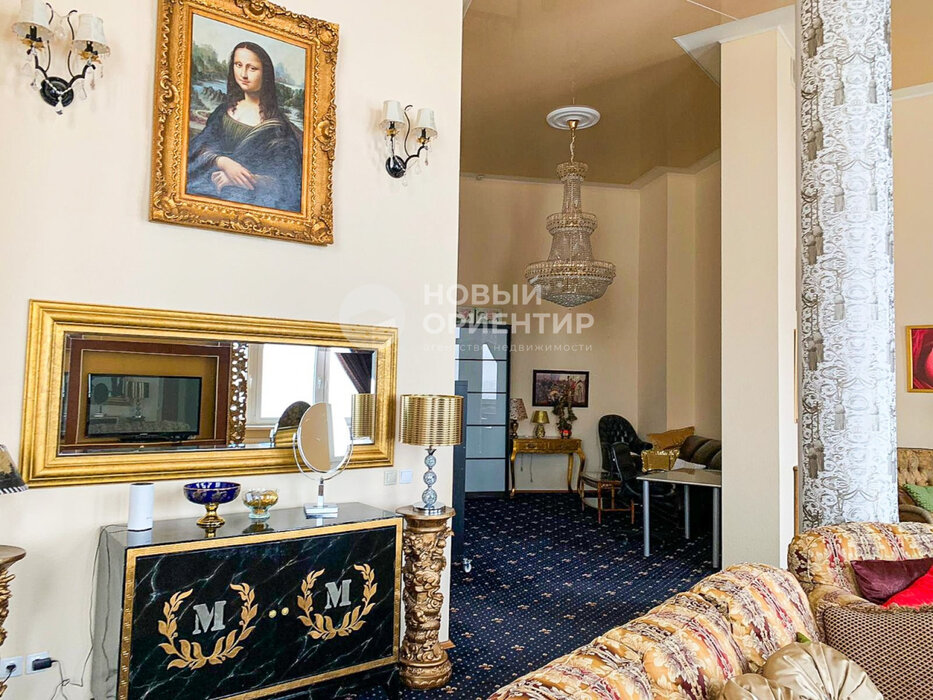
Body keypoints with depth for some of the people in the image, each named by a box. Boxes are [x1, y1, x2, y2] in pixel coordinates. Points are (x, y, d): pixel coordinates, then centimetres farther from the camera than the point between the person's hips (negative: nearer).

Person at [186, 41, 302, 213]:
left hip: (254, 199, -4)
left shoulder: (276, 124, -2)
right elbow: (199, 148, 3)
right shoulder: (225, 110, 13)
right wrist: (223, 162, -20)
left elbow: (285, 181, -8)